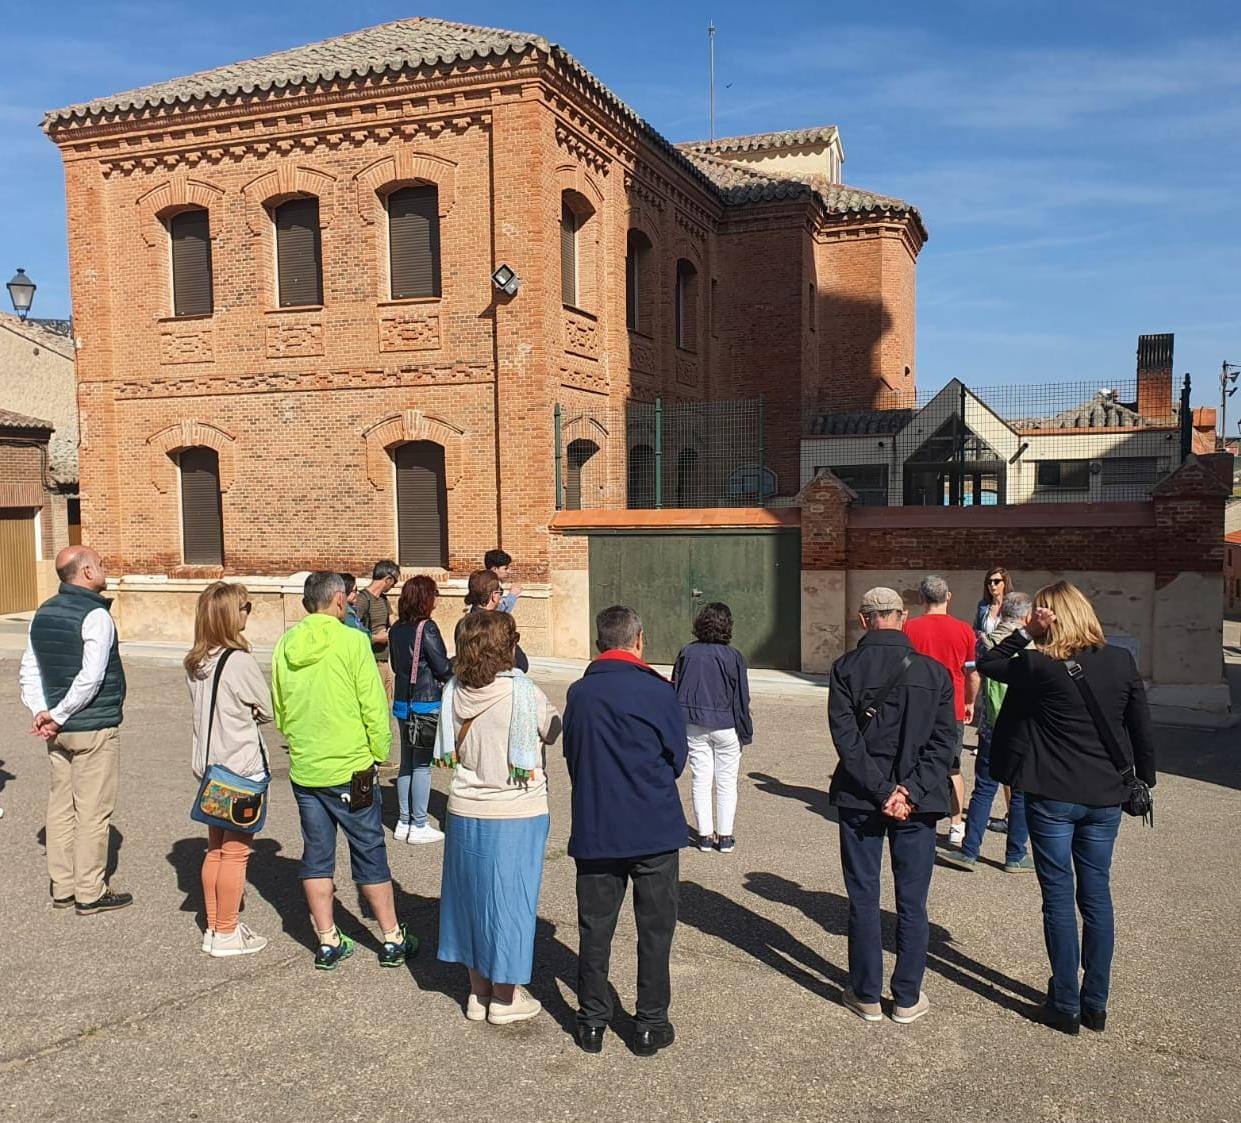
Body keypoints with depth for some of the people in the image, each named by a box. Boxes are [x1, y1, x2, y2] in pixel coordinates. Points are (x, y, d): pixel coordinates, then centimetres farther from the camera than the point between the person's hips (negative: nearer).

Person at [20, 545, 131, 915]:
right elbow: (91, 678, -23)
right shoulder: (96, 616, -16)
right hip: (95, 730, -8)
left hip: (60, 731, 8)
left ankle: (61, 888, 23)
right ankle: (90, 893, 10)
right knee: (93, 812, 1)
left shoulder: (43, 613, 10)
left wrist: (41, 711, 0)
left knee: (60, 808, 14)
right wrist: (58, 716, -13)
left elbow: (29, 671, 9)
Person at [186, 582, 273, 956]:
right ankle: (225, 935, 11)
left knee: (216, 850, 17)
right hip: (243, 768, -8)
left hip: (209, 766, 8)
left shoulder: (195, 663, 4)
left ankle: (214, 927, 26)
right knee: (236, 852, 3)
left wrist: (239, 712, 0)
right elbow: (268, 709, -8)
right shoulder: (240, 661, -19)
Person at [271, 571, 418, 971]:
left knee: (316, 855, 13)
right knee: (370, 853, 7)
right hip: (350, 769, -4)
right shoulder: (351, 641, -14)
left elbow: (279, 708, 12)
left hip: (303, 769, 5)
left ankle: (328, 942, 21)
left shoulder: (286, 643, 2)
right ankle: (392, 940, 17)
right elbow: (374, 706, -13)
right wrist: (380, 754, -1)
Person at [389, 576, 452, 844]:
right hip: (427, 704, -7)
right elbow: (443, 668, -14)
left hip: (403, 701, 7)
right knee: (422, 766, 1)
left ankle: (403, 822, 21)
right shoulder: (427, 628, -16)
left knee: (407, 764, 15)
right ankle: (419, 826, 8)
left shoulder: (396, 629, 6)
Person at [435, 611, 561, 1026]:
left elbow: (450, 752, 7)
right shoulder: (522, 692, -18)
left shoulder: (454, 692, -4)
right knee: (509, 898, 9)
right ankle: (504, 998, 21)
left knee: (472, 894, 17)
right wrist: (553, 711, 13)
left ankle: (478, 991, 30)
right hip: (517, 814, -4)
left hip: (465, 812, 5)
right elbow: (554, 731, -2)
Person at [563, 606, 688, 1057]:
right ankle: (651, 1025, 18)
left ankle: (592, 1020, 23)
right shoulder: (659, 692, -12)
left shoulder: (578, 693, -3)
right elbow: (677, 759, -2)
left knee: (595, 928, 13)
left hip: (594, 830, 2)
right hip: (655, 830, -2)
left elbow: (572, 755, 6)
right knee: (654, 928, 11)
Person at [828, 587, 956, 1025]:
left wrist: (881, 792, -12)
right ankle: (907, 999, 20)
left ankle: (866, 996, 19)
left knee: (863, 901, 10)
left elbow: (846, 737, -13)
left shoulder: (846, 668, -7)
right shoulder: (934, 671, -1)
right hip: (917, 805, 1)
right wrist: (909, 791, -9)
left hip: (859, 800, -1)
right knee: (912, 904, 12)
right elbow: (945, 740, -5)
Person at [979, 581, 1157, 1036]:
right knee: (1096, 895, 14)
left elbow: (986, 663, 3)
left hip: (1052, 796, -4)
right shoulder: (1122, 662, -2)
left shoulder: (1038, 666, -14)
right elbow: (1142, 730, 4)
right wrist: (1144, 782, 15)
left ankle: (1066, 1005, 13)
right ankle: (1096, 1003, 22)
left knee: (1059, 897, 6)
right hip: (1106, 796, 4)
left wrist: (1025, 633, -4)